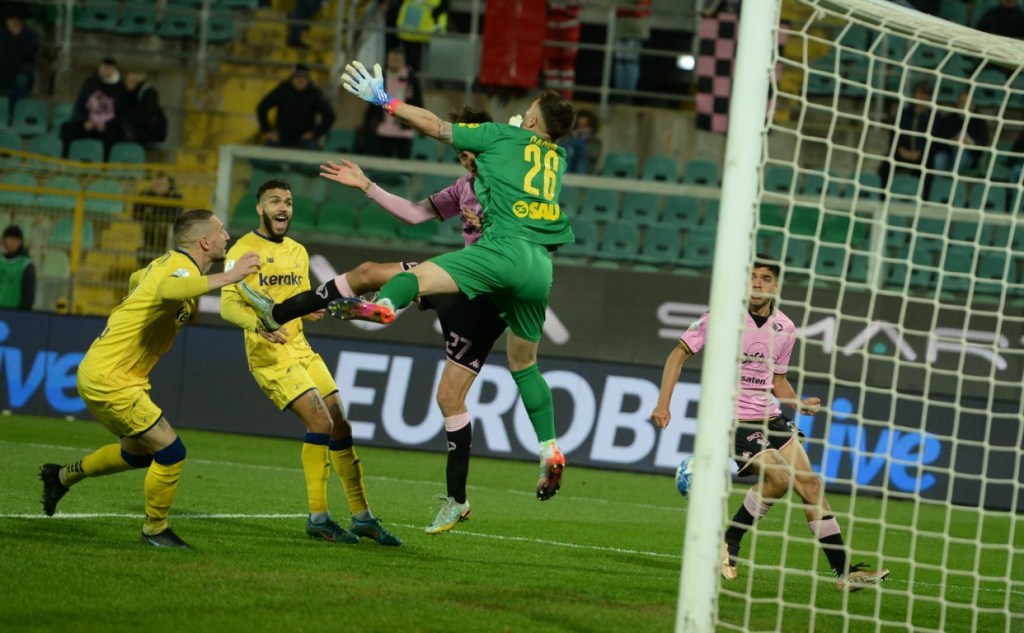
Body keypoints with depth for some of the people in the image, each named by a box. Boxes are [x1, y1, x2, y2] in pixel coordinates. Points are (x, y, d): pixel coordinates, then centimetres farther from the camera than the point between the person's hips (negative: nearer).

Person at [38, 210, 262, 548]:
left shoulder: (170, 262, 8)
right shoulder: (183, 267, -21)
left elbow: (135, 279, 31)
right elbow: (167, 290, -47)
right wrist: (227, 277, -47)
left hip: (100, 374, 10)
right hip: (110, 379, -10)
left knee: (139, 452, 25)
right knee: (171, 452, -9)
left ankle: (62, 476, 39)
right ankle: (155, 529, 8)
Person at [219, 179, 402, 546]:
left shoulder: (298, 252, 16)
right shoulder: (243, 251, -7)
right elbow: (227, 305, -16)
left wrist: (316, 310, -2)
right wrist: (259, 324, -35)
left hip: (301, 349, 7)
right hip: (268, 354, -7)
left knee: (340, 426, 4)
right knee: (320, 421, -19)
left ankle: (362, 517, 14)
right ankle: (318, 518, -10)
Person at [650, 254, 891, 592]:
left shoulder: (785, 329, 6)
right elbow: (680, 353, -1)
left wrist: (800, 403, -1)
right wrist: (663, 402, -10)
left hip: (769, 417, 6)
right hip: (733, 421, -6)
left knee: (810, 483, -5)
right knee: (779, 478, -24)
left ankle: (844, 571, 0)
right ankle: (729, 544, -4)